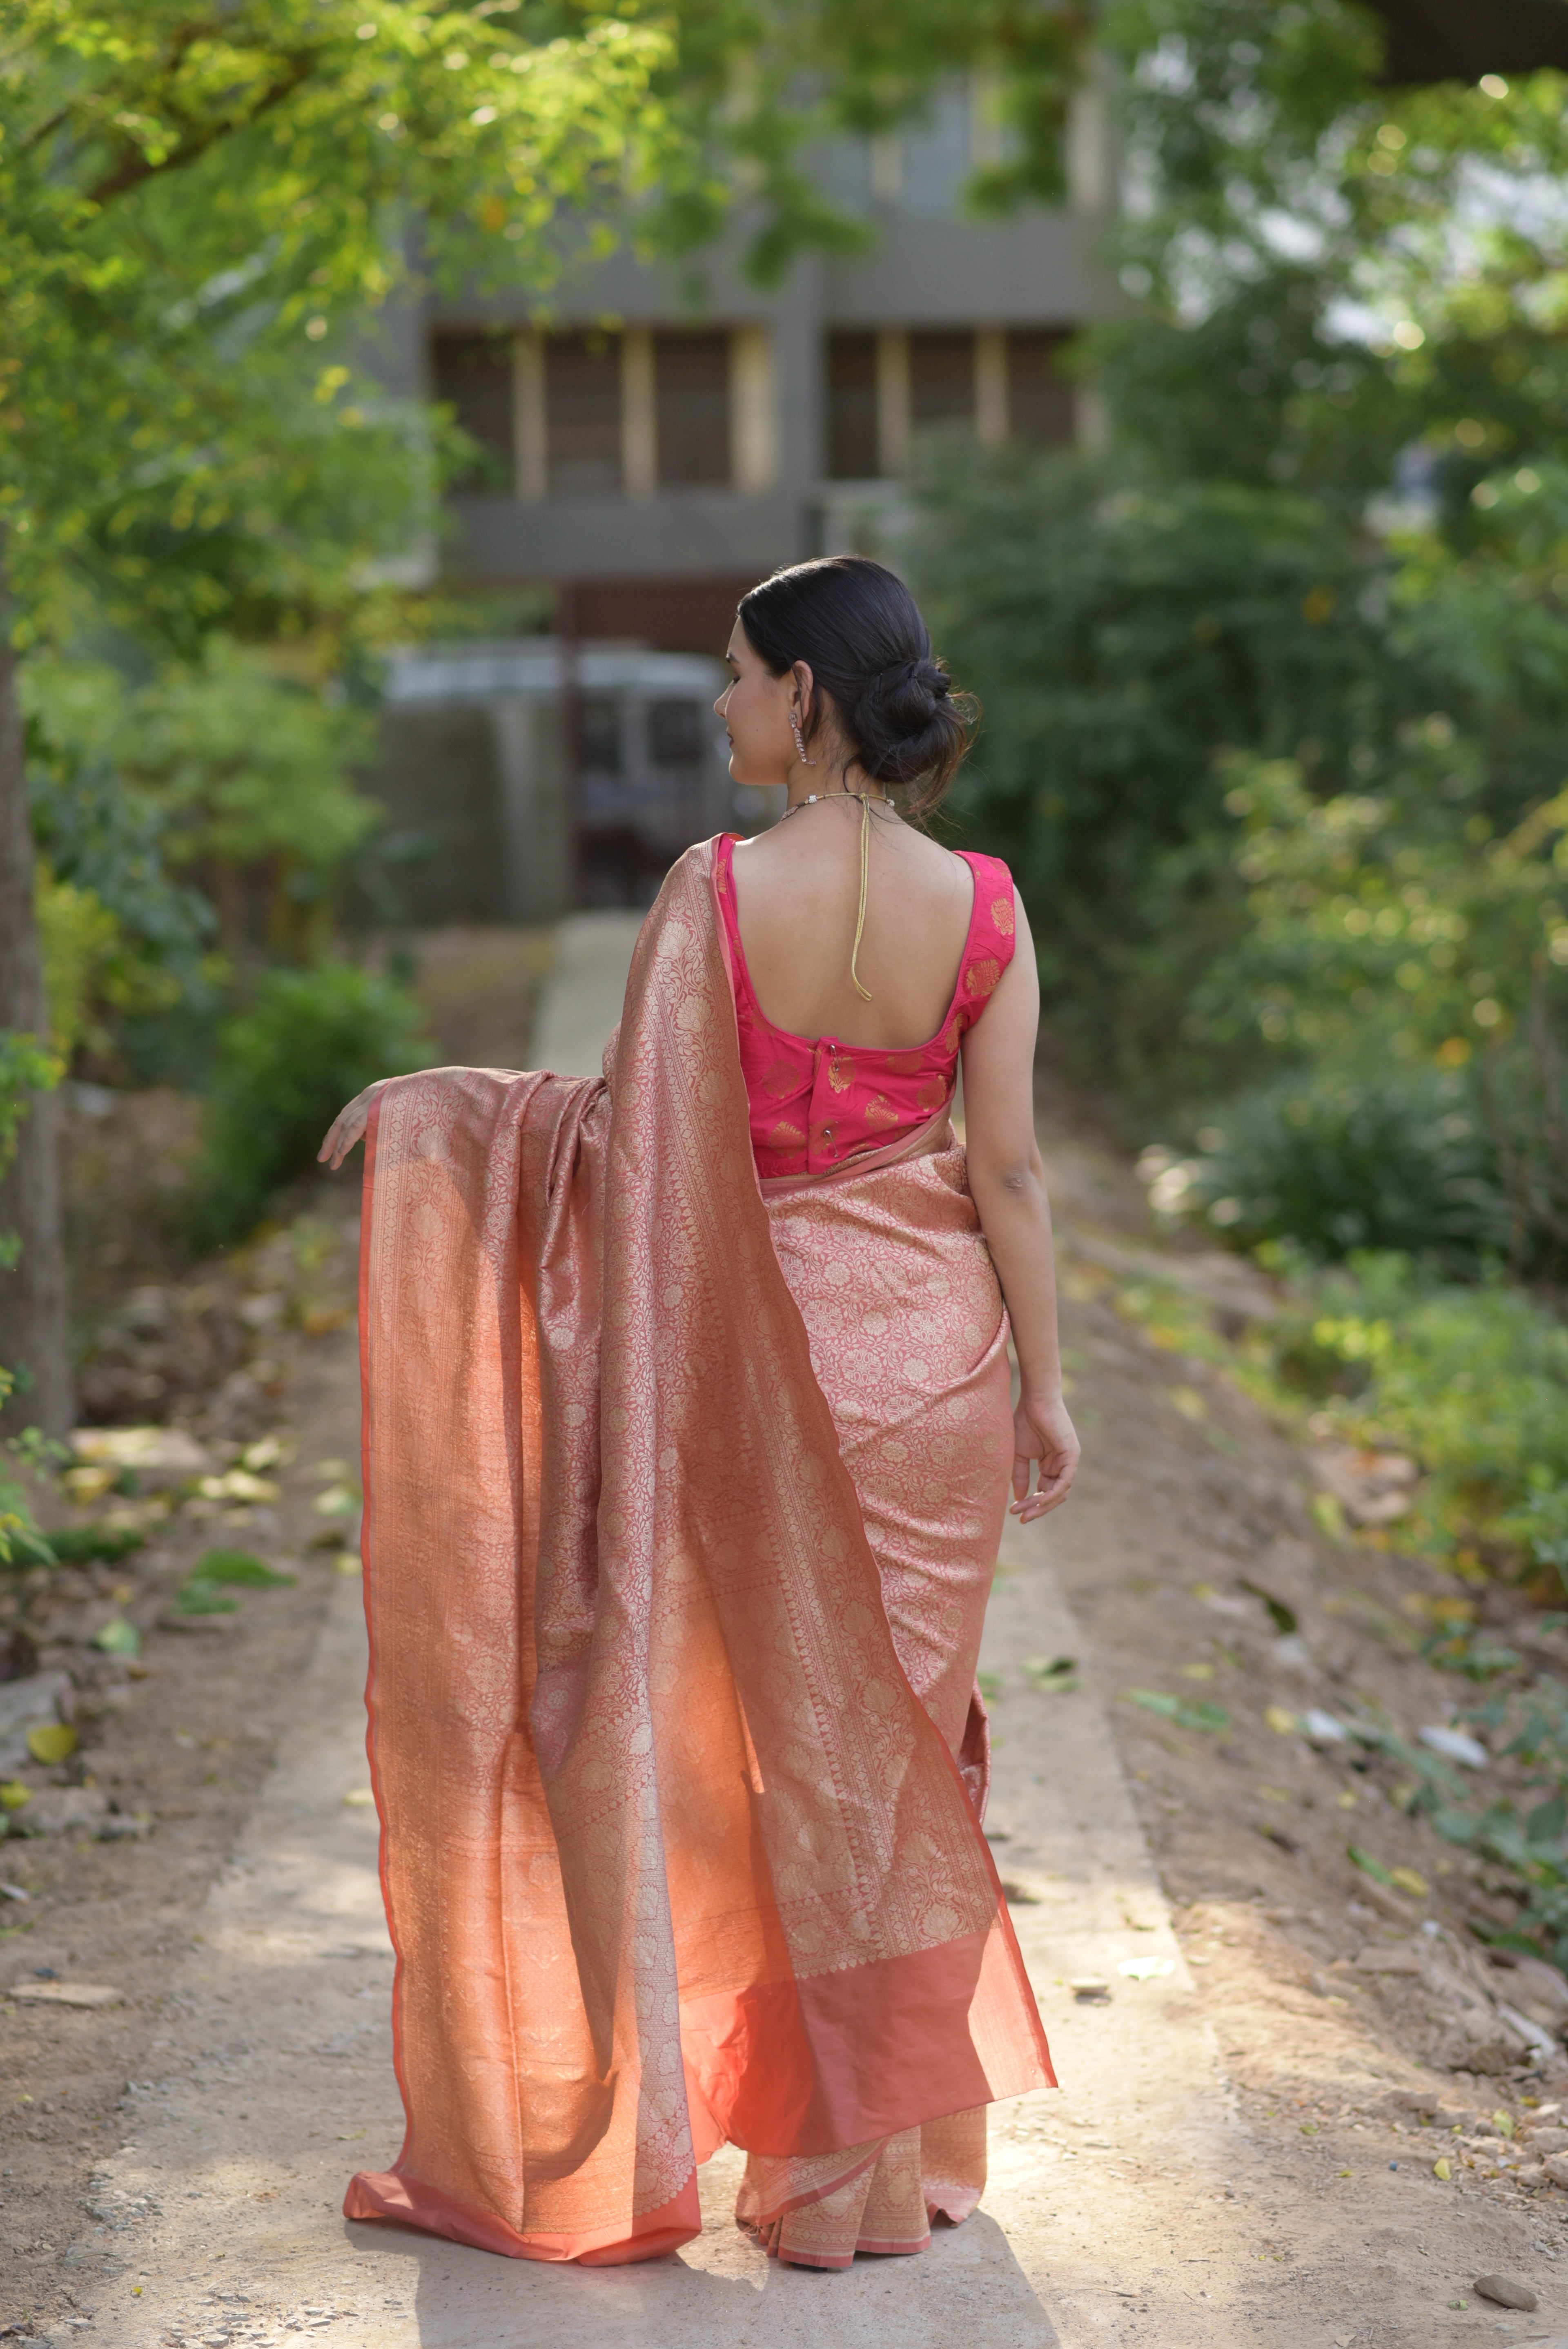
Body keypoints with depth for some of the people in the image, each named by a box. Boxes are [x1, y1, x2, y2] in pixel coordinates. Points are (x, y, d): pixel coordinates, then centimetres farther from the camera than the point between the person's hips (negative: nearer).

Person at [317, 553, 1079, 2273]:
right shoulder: (982, 907, -7)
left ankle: (821, 2179, 20)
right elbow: (1005, 1170, -6)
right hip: (934, 1352, 2)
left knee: (796, 1733, 11)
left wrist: (415, 1102, 5)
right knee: (903, 1733, 13)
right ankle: (901, 2160, 21)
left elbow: (633, 1128, -9)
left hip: (767, 1342, -2)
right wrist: (1044, 1384, 4)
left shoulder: (715, 889, -14)